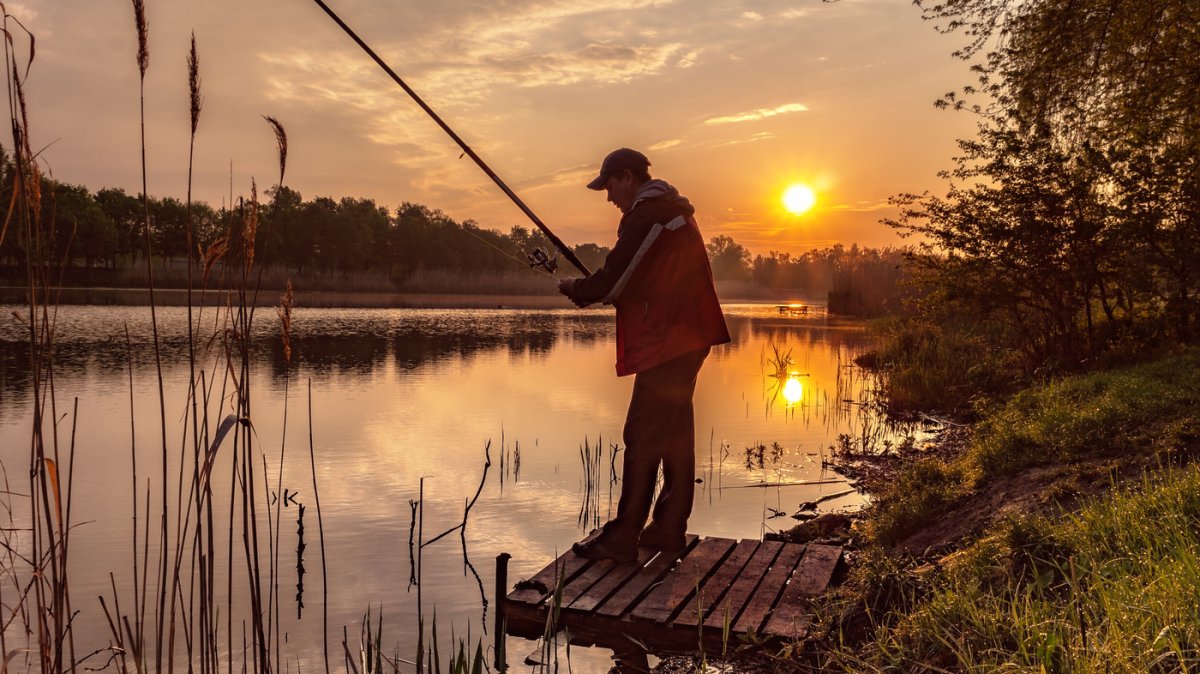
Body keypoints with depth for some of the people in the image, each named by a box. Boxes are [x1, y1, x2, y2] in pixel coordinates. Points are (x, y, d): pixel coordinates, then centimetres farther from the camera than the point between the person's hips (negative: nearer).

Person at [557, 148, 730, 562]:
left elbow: (612, 282, -16)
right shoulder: (673, 210, 19)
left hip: (668, 343, -10)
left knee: (643, 437, -8)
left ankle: (622, 538, -3)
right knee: (674, 432, 12)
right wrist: (594, 291, 12)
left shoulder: (647, 217, -14)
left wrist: (575, 289, 3)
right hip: (686, 339, 10)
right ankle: (669, 529, 19)